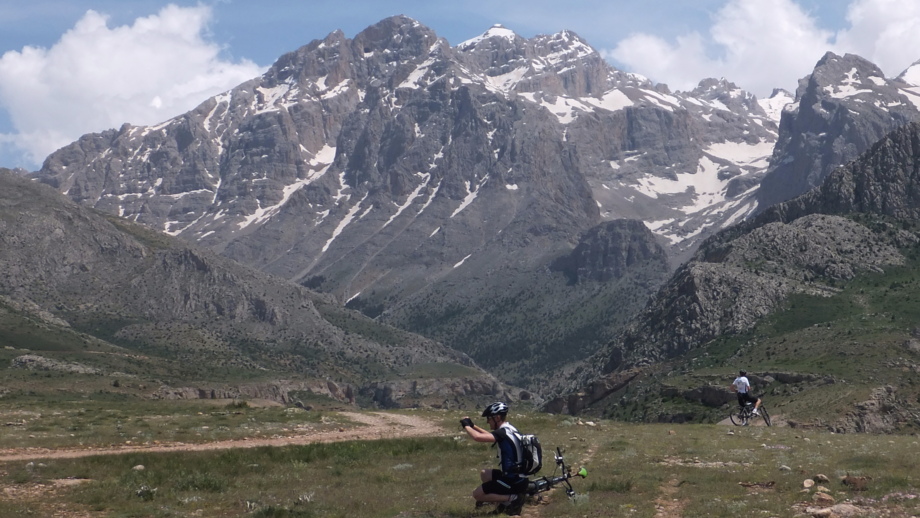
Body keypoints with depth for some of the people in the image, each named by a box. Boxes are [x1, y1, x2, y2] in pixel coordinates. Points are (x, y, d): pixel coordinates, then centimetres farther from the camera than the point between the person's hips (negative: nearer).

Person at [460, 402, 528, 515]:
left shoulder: (503, 433, -20)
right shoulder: (510, 429, 9)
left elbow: (477, 437, -32)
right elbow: (490, 435, 27)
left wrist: (466, 426, -14)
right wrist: (472, 426, 16)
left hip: (514, 481, -9)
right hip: (518, 476, 9)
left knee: (477, 494, -1)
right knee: (484, 474, 25)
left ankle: (512, 498, -6)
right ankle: (504, 497, 16)